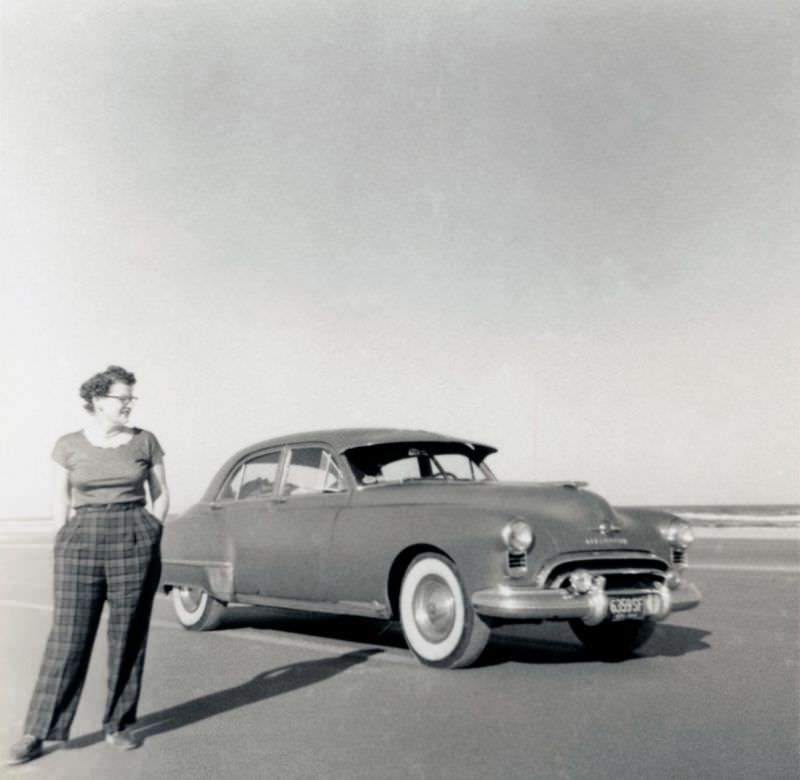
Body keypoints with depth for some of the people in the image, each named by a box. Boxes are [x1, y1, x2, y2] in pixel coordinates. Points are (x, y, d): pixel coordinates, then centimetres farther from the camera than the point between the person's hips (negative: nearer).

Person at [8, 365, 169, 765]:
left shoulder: (145, 441, 3)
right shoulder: (68, 446, 3)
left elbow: (161, 494, 10)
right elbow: (61, 502, 9)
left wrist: (149, 534, 0)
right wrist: (69, 543, 1)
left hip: (135, 544, 1)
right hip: (82, 543, 0)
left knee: (128, 638, 4)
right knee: (68, 639, -2)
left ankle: (119, 725, 17)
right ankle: (38, 732, 5)